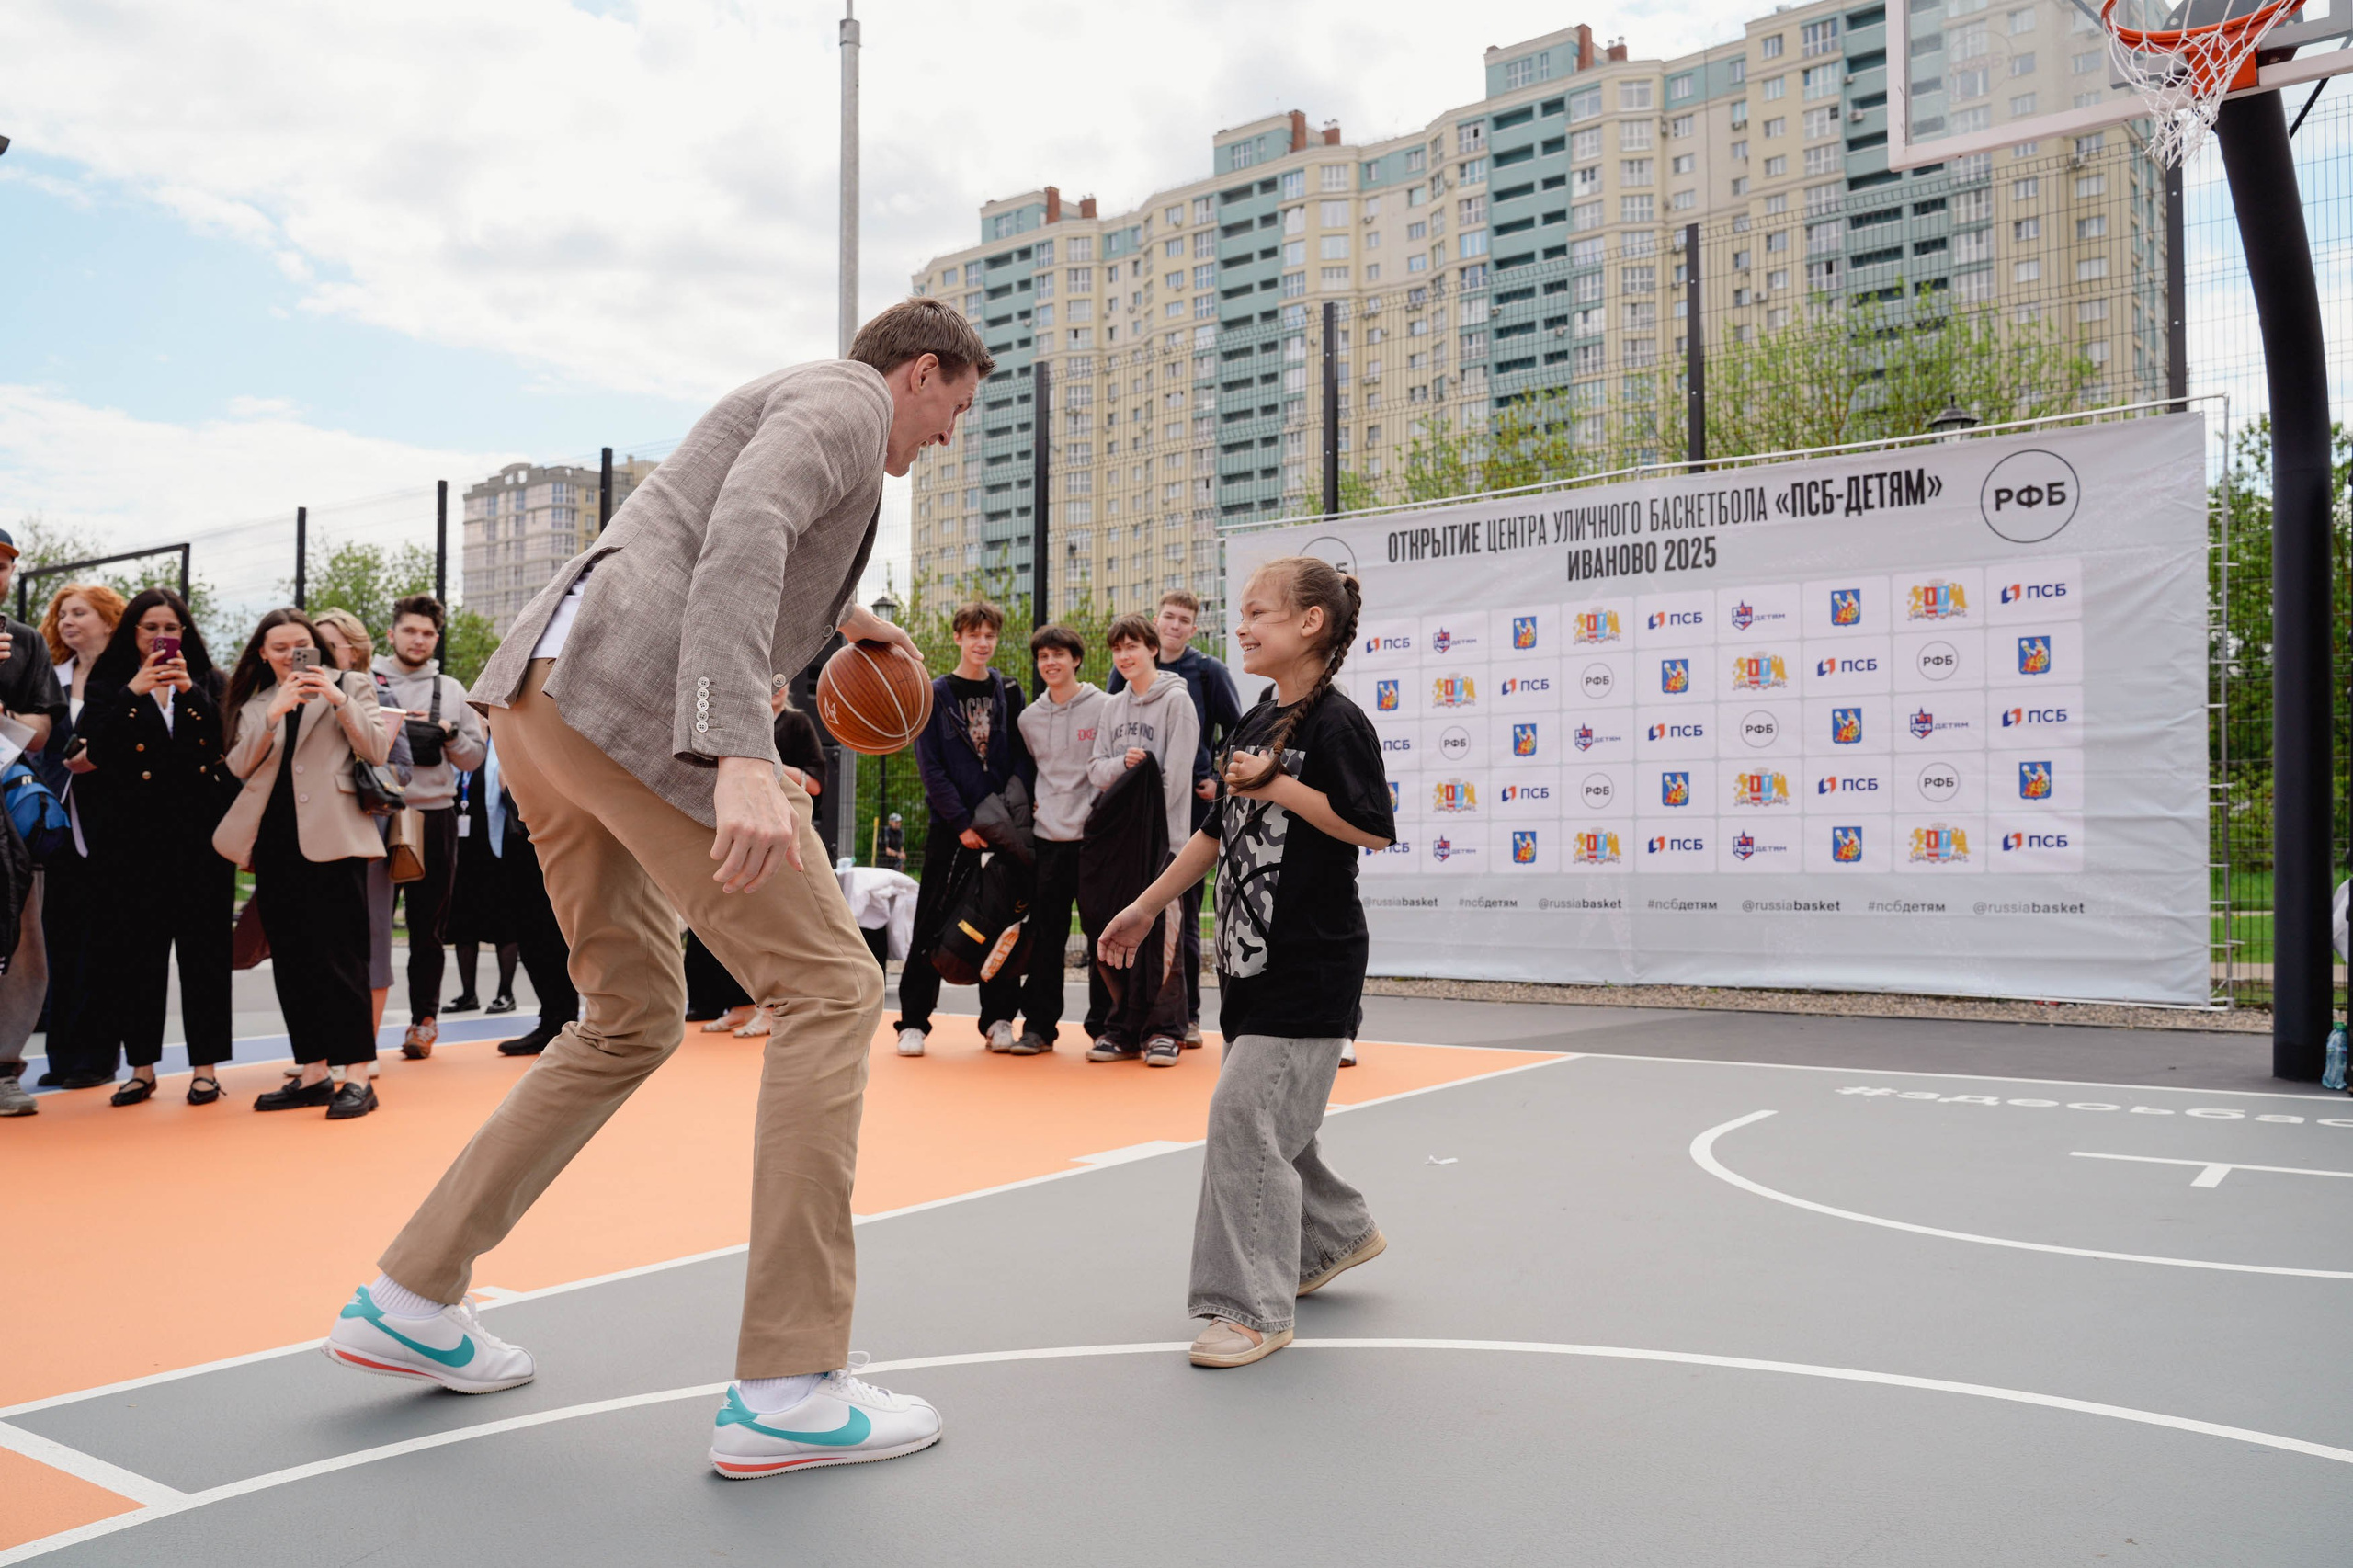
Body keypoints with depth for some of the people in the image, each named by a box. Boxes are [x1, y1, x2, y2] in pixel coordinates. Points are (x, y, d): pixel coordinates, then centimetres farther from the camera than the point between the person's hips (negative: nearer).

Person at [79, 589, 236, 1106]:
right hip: (136, 839, 0)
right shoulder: (109, 684, 9)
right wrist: (135, 691, -16)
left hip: (200, 836, 0)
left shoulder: (208, 681, 10)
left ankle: (205, 1067, 8)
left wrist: (189, 690, -16)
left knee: (204, 947, 1)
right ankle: (142, 1067, 14)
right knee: (135, 951, 2)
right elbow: (94, 745, -7)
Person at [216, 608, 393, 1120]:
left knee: (339, 956, -9)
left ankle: (357, 1077, -7)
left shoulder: (349, 685, 8)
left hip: (331, 837, -5)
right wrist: (273, 714, -9)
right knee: (290, 961, 7)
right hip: (275, 842, 5)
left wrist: (339, 700, -15)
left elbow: (378, 750, -4)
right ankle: (314, 1072, 14)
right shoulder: (255, 702, 17)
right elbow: (239, 765, 4)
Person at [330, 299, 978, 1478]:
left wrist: (838, 611, 55)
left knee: (634, 1019, 18)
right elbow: (741, 538, -19)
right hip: (628, 698, -10)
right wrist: (740, 757, -31)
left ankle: (410, 1301, 22)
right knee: (828, 990, -8)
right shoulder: (847, 401, 1)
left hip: (543, 697, 11)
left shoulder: (788, 405, 31)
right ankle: (787, 1388, -9)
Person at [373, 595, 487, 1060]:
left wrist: (448, 734, -7)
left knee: (428, 927, 6)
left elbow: (476, 757, 10)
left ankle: (424, 1018, 15)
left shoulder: (450, 690, 11)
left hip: (435, 818, 1)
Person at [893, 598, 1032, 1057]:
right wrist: (963, 823, -11)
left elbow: (1020, 758, 8)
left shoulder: (1009, 694, 10)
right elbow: (930, 767, -4)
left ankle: (999, 1018, 14)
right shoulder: (935, 695, 2)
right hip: (951, 829, -2)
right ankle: (913, 1021, 7)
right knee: (933, 925, 0)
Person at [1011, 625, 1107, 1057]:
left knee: (1102, 931, 1)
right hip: (1048, 837, 4)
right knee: (1045, 936, 5)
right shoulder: (1029, 717, 12)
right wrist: (1028, 803, 10)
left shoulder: (1104, 707, -2)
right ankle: (1039, 1024, 12)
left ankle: (1104, 1024, 11)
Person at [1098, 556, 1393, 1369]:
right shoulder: (1254, 725, 13)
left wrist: (1277, 786, -19)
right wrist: (1146, 907, 22)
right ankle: (1337, 1233, 41)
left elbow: (1373, 829, -19)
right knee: (1269, 1118, 17)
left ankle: (1252, 1309, -2)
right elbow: (1218, 832, 20)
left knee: (1246, 1114, -12)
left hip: (1311, 967, -8)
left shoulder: (1335, 722, -12)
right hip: (1253, 959, 8)